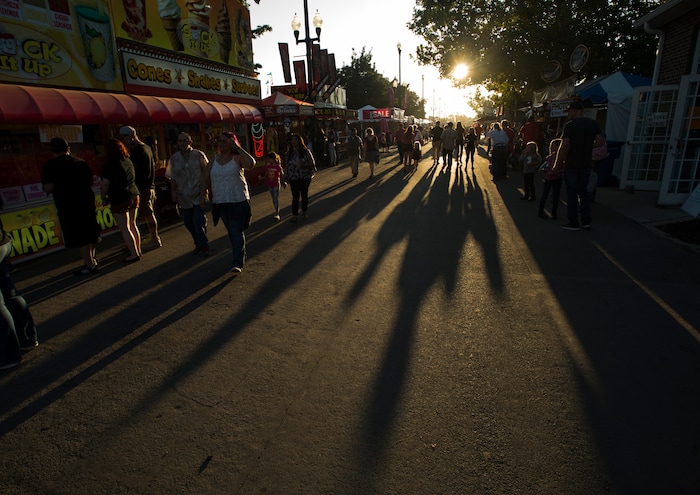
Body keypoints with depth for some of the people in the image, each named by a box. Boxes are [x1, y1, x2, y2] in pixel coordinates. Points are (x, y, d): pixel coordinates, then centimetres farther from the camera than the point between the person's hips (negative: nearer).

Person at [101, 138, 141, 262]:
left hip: (120, 200, -8)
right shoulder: (128, 161, 9)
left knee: (125, 229, -1)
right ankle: (137, 250, 23)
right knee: (132, 225, 16)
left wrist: (104, 197, -3)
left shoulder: (111, 164, -14)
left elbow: (105, 183, -16)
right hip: (134, 196, 8)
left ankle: (134, 254, 1)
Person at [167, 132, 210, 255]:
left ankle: (204, 246, 10)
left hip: (198, 195, -4)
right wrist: (173, 193, 8)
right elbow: (173, 178, 12)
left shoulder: (199, 155, -5)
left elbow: (205, 175, -7)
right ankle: (199, 244, 28)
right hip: (183, 197, 4)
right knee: (188, 223, 9)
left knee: (199, 222, -8)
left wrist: (203, 194, -12)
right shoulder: (174, 158, 5)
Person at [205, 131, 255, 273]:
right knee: (231, 231, 17)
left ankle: (238, 262, -4)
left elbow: (251, 163, -28)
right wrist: (213, 192, 11)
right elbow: (207, 179, 14)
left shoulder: (237, 158, -6)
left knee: (237, 232, -7)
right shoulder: (214, 160, 8)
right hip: (220, 202, 5)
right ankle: (241, 253, 35)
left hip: (238, 201, -5)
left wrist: (238, 147, -22)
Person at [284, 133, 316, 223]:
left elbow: (312, 164, -5)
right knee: (295, 196, -8)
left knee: (304, 195, 10)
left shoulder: (306, 152, -1)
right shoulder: (288, 154, 5)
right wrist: (285, 178, 3)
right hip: (294, 178, 0)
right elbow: (286, 166, 10)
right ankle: (295, 215, -9)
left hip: (305, 177, 0)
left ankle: (304, 212, 27)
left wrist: (303, 165, -21)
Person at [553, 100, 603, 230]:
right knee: (583, 192, 16)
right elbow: (600, 142, 1)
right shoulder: (594, 124, 4)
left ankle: (574, 223, 6)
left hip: (571, 165, -5)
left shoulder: (569, 125, -11)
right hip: (586, 165, 5)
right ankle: (586, 221, 17)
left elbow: (564, 147, -16)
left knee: (572, 194, 2)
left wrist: (557, 163, -7)